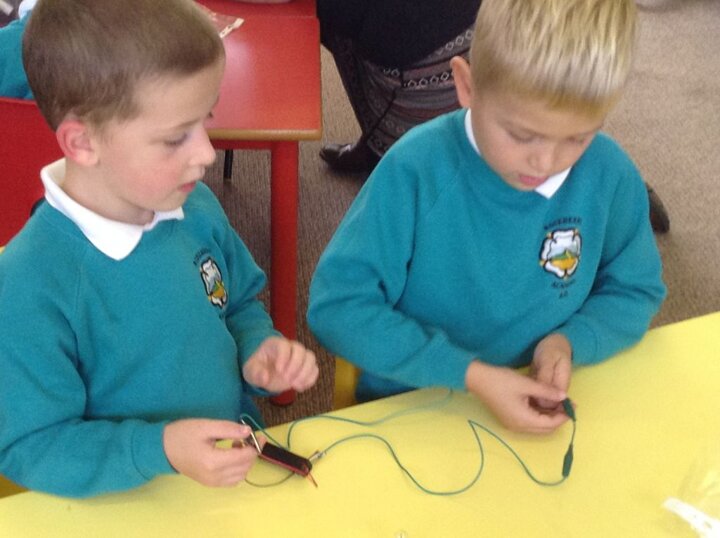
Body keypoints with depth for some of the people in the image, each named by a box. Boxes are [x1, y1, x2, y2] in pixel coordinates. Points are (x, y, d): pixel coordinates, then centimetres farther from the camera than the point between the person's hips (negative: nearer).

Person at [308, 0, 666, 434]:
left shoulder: (611, 176, -9)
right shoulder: (417, 169, -18)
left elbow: (636, 291, 6)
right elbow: (336, 306, -16)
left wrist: (570, 342, -13)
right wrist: (469, 373, -21)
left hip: (541, 413, 3)